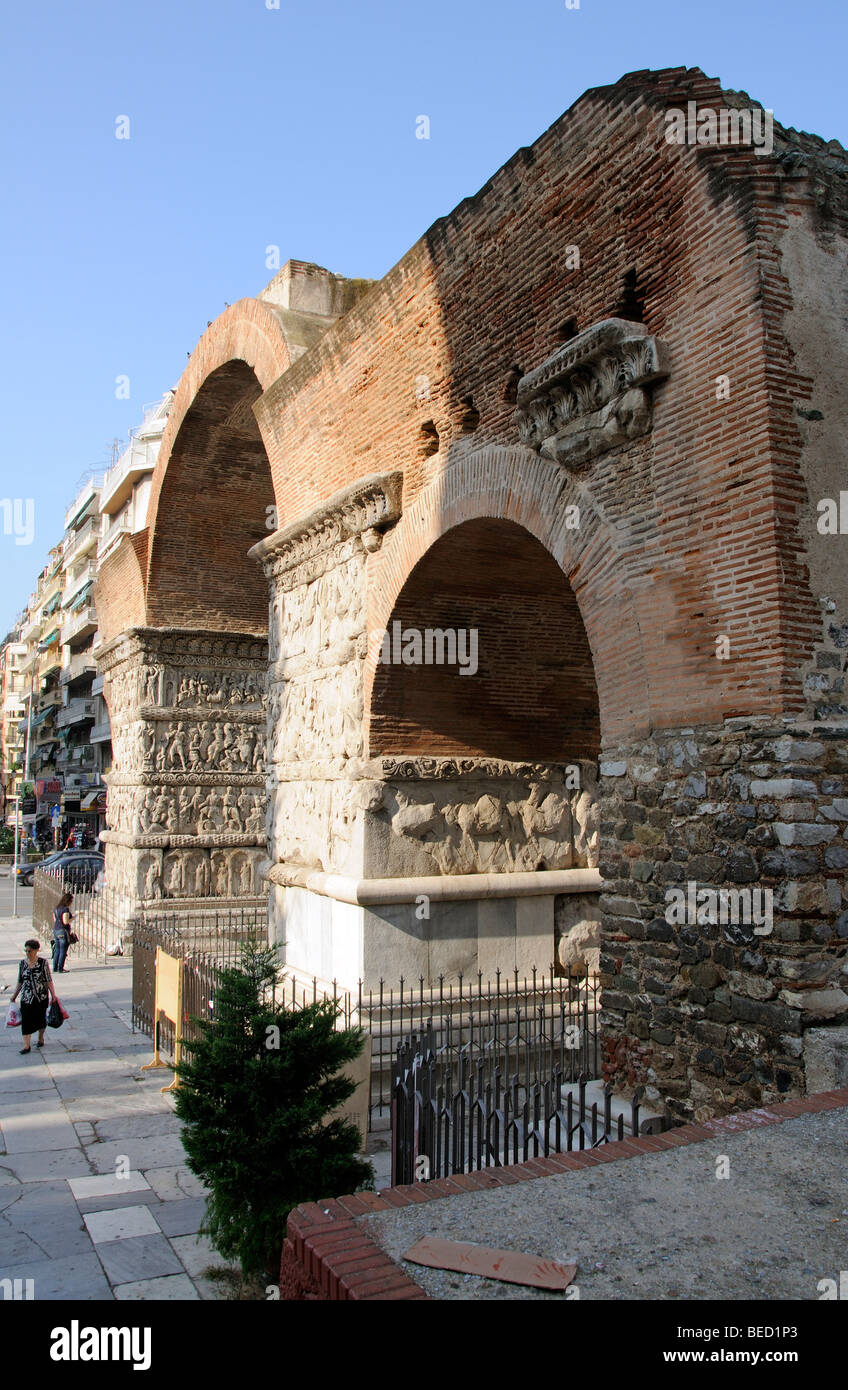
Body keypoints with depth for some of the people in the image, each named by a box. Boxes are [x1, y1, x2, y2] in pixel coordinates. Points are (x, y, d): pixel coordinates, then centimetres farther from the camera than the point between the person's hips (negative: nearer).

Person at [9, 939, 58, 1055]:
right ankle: (27, 1045, -2)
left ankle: (41, 1038, 31)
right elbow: (20, 981, 11)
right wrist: (15, 995, 14)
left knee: (41, 1018, 10)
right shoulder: (23, 963, 1)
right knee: (26, 1020, -5)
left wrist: (53, 994, -9)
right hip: (26, 997, 2)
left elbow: (48, 980, -6)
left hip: (41, 997, -2)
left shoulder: (43, 962, -8)